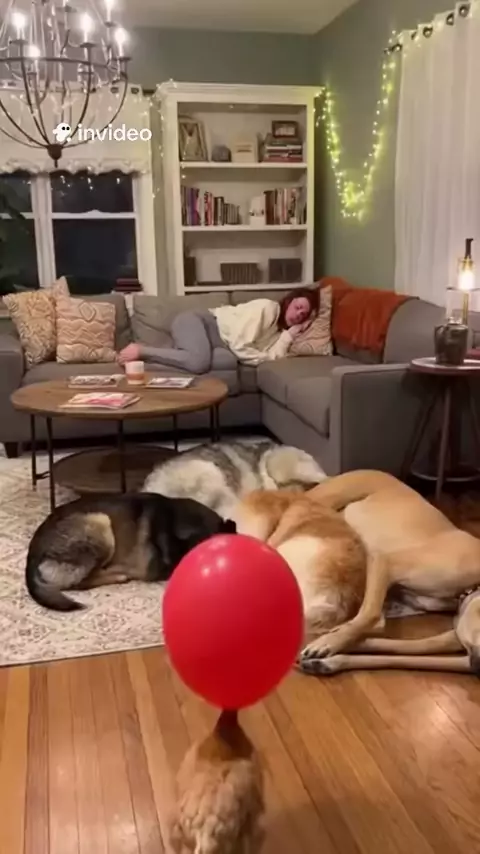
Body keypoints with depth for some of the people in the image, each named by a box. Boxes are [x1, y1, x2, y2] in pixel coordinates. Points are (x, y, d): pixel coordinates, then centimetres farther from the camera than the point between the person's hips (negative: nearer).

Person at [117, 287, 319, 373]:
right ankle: (140, 350, -20)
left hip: (209, 339, 9)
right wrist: (263, 359, -12)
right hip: (196, 321, -9)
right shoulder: (267, 308, -14)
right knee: (199, 362, -36)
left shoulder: (280, 331, 11)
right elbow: (239, 345, -22)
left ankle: (143, 352, 0)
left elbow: (273, 356, -10)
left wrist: (293, 332, -12)